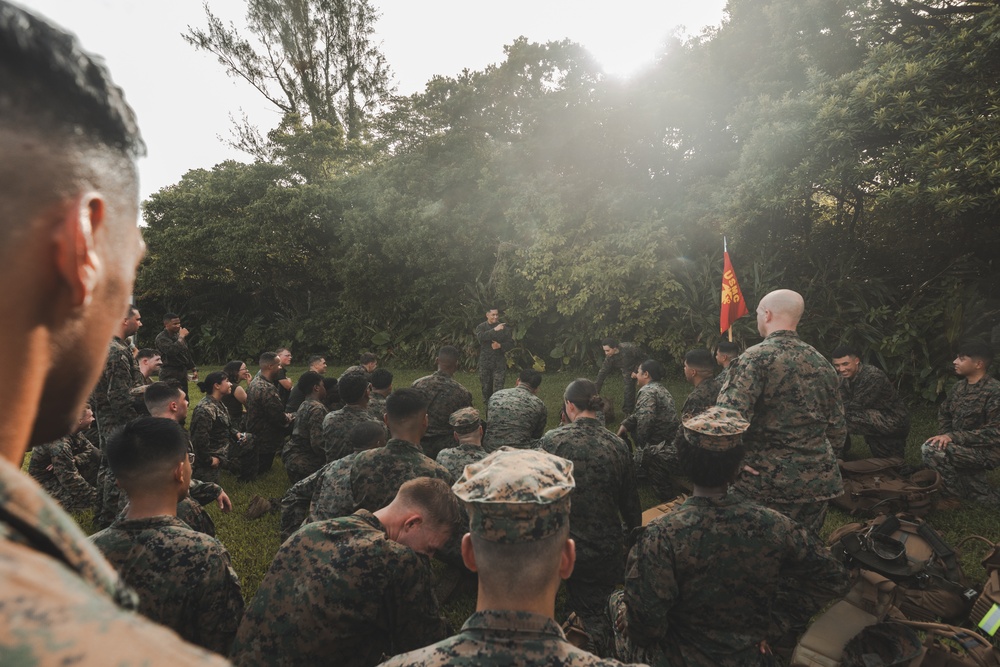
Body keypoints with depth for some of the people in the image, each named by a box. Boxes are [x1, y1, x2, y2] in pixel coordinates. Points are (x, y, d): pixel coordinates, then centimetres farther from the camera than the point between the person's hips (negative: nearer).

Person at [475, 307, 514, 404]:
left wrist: (500, 346, -17)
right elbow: (480, 337, -20)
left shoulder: (504, 328, 2)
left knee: (498, 389, -8)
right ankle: (488, 408, 27)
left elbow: (511, 343, 3)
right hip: (485, 363, 1)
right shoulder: (481, 327, 2)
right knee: (486, 389, 11)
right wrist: (494, 330, -30)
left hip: (499, 363, -1)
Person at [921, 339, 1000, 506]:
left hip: (987, 451, -9)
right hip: (965, 448, 9)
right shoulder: (960, 386, 5)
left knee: (930, 449, -27)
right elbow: (944, 412, 16)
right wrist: (945, 435, -2)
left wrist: (953, 436, -26)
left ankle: (955, 495, -6)